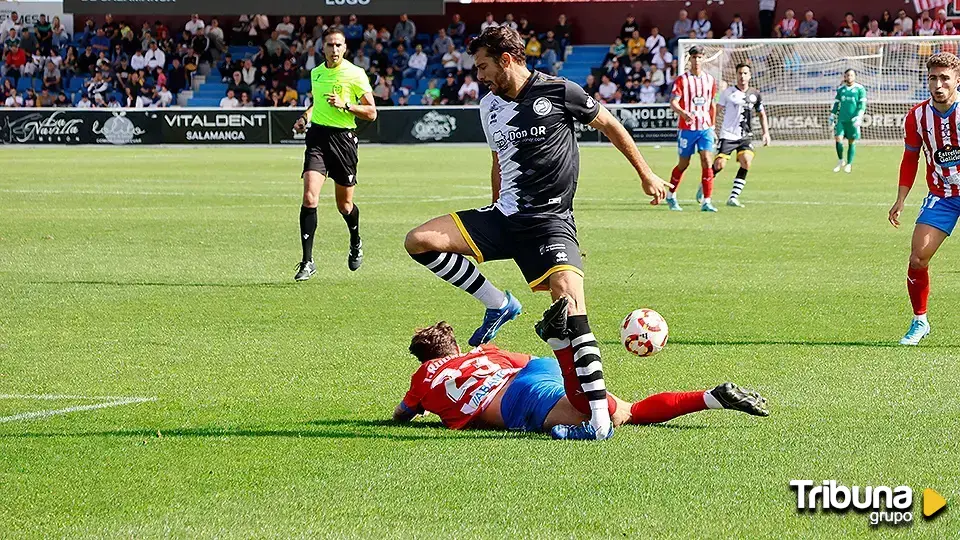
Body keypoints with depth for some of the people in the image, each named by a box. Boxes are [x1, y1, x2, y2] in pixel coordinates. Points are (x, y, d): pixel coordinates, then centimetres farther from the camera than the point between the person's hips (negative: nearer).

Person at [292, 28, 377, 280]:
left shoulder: (355, 74, -5)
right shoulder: (315, 73, 9)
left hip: (343, 138, -3)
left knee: (344, 205, 9)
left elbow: (371, 113, -5)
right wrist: (306, 117, 12)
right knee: (309, 197, -14)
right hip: (318, 135, 3)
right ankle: (307, 261, -12)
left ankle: (356, 243, 42)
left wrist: (345, 105, -18)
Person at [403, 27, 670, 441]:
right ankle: (499, 305, 3)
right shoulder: (489, 107, 10)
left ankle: (599, 413, -23)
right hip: (504, 216, 6)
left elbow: (609, 125, 5)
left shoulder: (559, 92, -8)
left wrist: (645, 175, 11)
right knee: (419, 241, -11)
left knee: (569, 302, -26)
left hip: (550, 220, -6)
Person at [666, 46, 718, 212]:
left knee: (707, 162, -12)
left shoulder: (710, 80, 9)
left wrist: (712, 127, 19)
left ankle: (706, 201, -12)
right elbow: (673, 102, -13)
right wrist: (684, 113, -33)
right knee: (683, 164, 7)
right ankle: (671, 196, 29)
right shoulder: (682, 80, -4)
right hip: (687, 128, -3)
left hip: (705, 128, 3)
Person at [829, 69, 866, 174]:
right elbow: (836, 104, 17)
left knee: (852, 142, 2)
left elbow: (862, 105, -4)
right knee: (838, 139, -8)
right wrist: (832, 118, 14)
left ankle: (849, 164, 13)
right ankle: (840, 161, 11)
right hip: (841, 120, 3)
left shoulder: (860, 89, 0)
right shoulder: (840, 89, 11)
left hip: (853, 121, -3)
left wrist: (858, 118, -15)